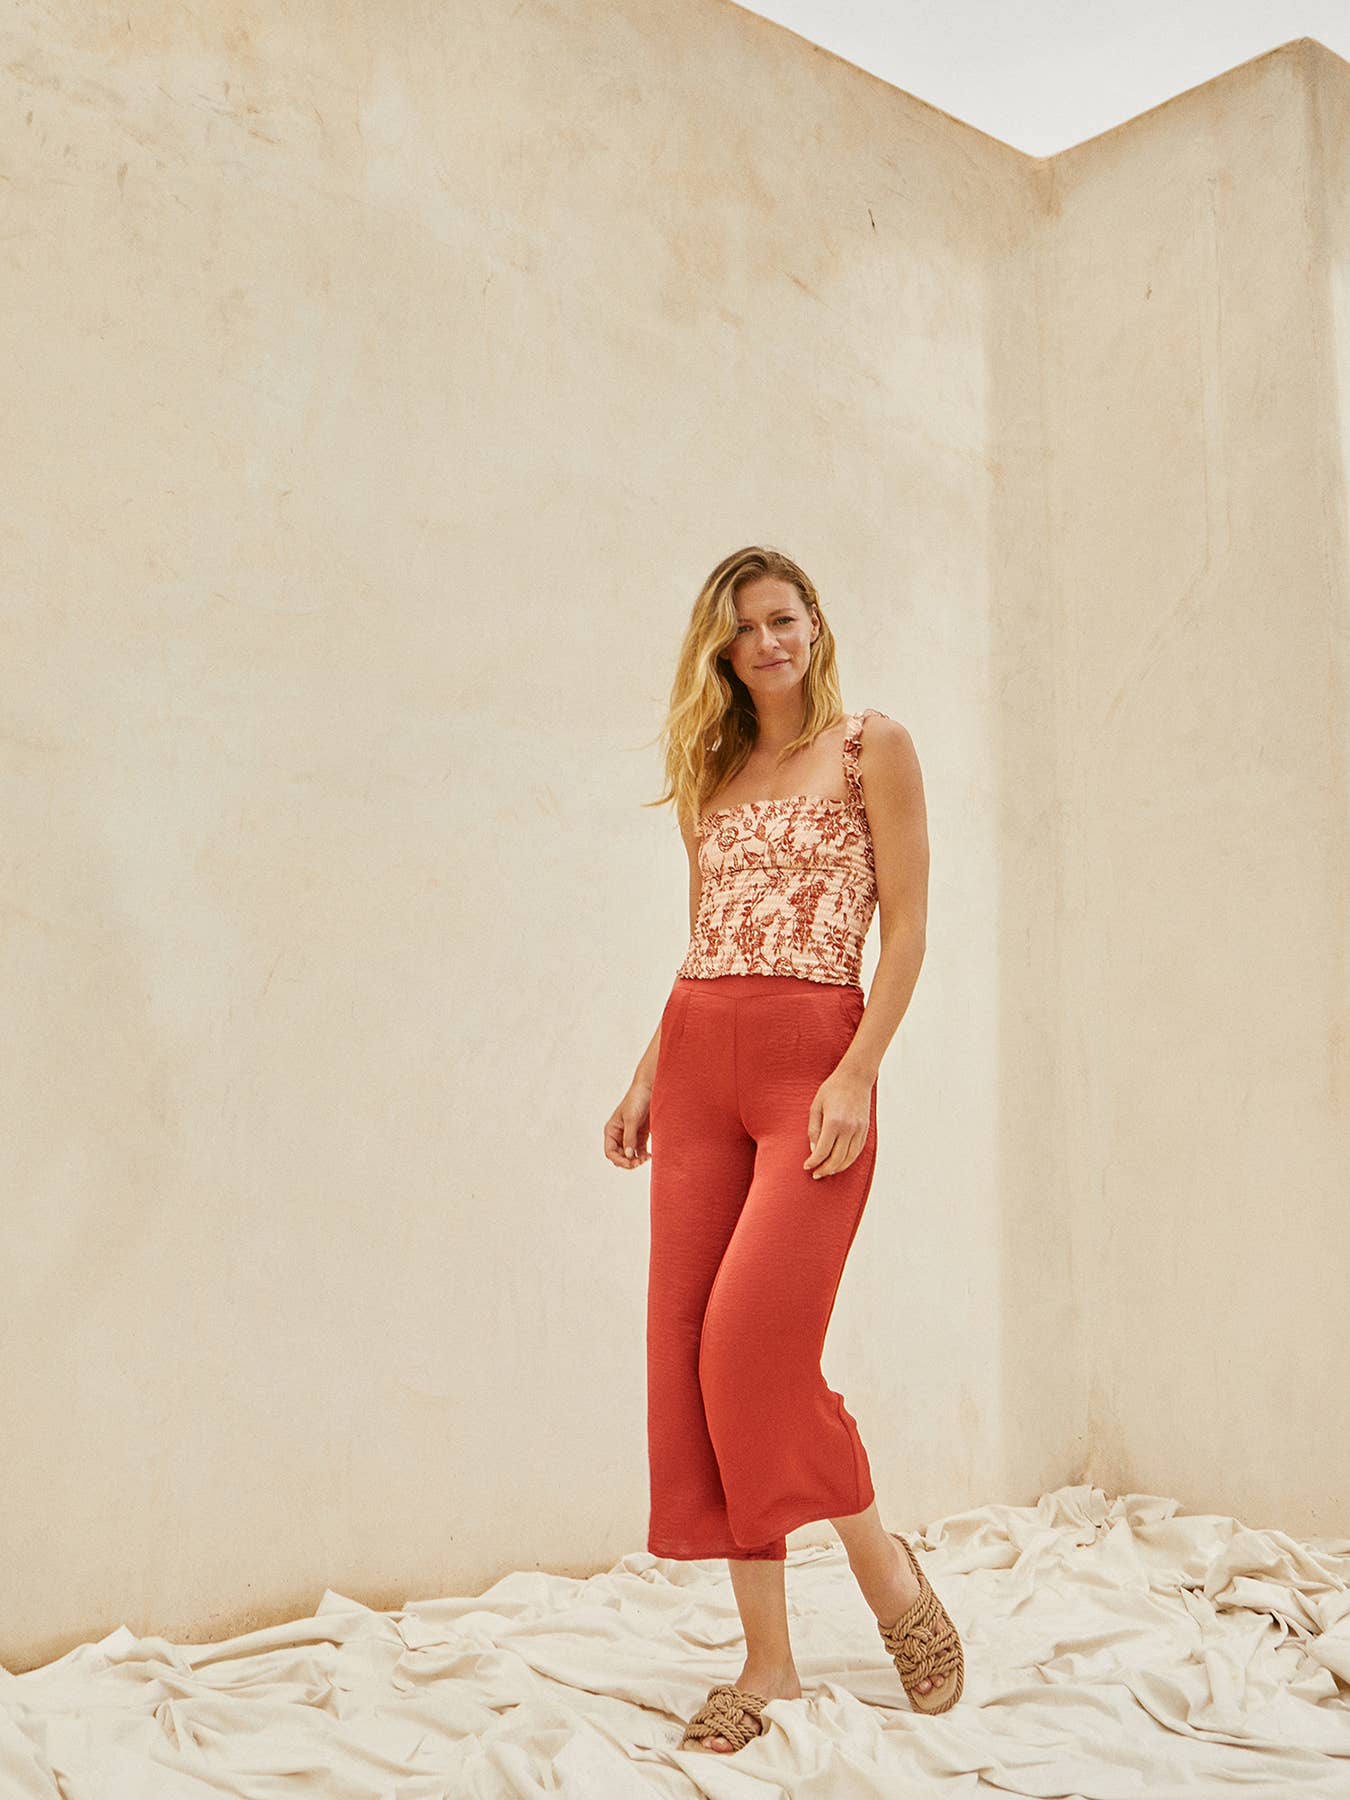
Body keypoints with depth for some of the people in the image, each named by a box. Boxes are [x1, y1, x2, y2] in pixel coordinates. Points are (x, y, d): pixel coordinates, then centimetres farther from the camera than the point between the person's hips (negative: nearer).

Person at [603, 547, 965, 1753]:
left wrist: (858, 1076, -15)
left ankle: (892, 1579, 10)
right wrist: (647, 1079, 12)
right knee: (689, 1353, 1)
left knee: (757, 1342, -16)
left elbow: (907, 928, -4)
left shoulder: (872, 747, 2)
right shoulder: (714, 773, 18)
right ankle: (768, 1662, 11)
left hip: (813, 1058, -6)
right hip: (698, 1065, 6)